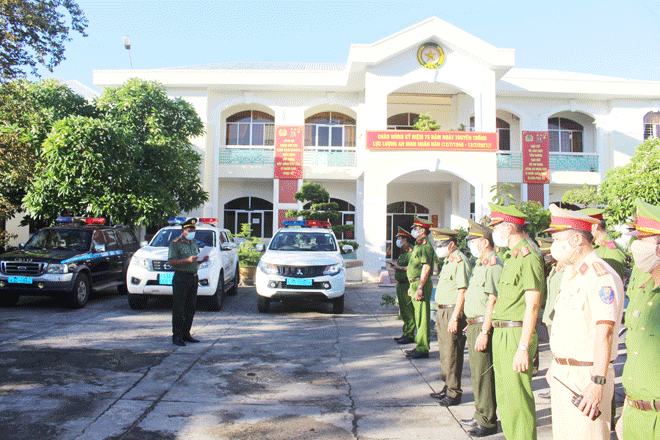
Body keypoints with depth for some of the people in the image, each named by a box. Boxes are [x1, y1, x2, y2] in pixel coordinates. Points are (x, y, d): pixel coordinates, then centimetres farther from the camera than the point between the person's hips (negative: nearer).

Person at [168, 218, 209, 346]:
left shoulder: (194, 243, 17)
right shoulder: (175, 243, -5)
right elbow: (171, 261, -13)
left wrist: (203, 259, 3)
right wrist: (187, 260, -23)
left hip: (193, 277, 7)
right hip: (181, 278, -7)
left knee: (191, 308, 9)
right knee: (178, 308, -5)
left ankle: (186, 334, 18)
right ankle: (176, 336, 1)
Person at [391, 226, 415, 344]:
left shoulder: (410, 251, -13)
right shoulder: (403, 252, 19)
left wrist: (400, 268, -20)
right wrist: (396, 266, 13)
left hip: (407, 285, -10)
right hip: (401, 285, 10)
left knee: (408, 312, -6)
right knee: (403, 312, 15)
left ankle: (409, 336, -2)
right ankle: (406, 334, 22)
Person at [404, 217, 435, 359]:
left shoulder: (425, 246, -13)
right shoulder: (418, 245, 19)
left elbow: (426, 268, -20)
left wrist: (419, 288, -24)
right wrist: (412, 286, 23)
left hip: (421, 284, -10)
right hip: (415, 283, 10)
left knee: (422, 317, -7)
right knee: (418, 316, 14)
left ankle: (423, 349, -4)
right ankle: (419, 346, 21)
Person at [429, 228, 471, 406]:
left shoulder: (460, 261, -15)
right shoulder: (448, 261, 17)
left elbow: (462, 291, -20)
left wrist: (454, 317, -23)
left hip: (453, 313, -10)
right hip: (443, 312, 10)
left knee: (452, 354, -3)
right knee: (444, 353, 16)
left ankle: (454, 393, 7)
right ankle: (447, 387, 26)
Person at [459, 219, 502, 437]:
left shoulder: (493, 265, -17)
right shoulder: (480, 264, 16)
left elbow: (492, 302, -22)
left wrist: (484, 332, -24)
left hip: (483, 326, -10)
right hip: (475, 324, 10)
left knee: (483, 375, -3)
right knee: (477, 373, 17)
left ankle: (488, 422, 8)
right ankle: (480, 416, 28)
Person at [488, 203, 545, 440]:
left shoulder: (528, 258, -14)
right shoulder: (511, 258, 16)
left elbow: (532, 307, -19)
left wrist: (523, 347, -21)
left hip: (516, 334, -10)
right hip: (501, 334, 10)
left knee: (517, 400, -3)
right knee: (504, 397, 17)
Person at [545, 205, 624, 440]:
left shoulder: (601, 276, -18)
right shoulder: (571, 274, 14)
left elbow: (604, 333, -24)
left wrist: (597, 384, -27)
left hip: (586, 377, -9)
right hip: (563, 375, 9)